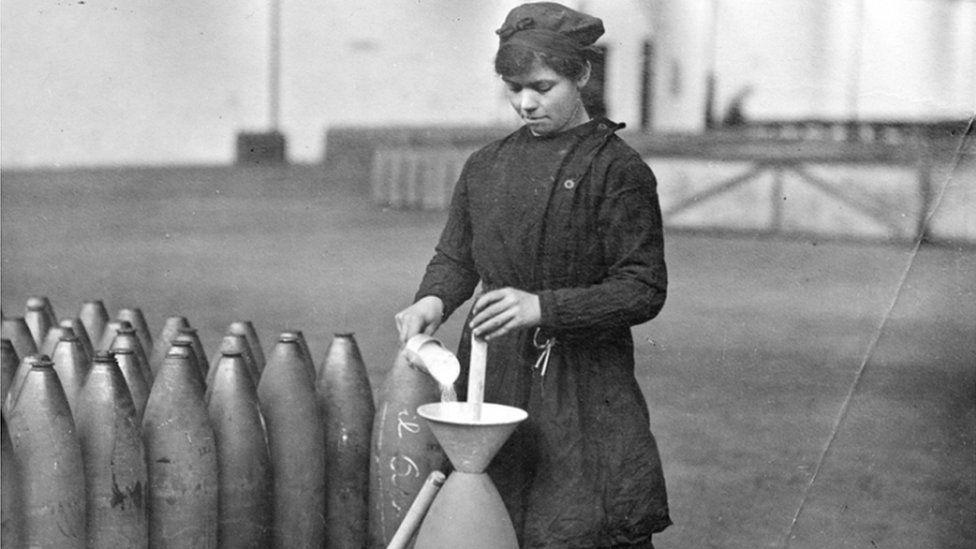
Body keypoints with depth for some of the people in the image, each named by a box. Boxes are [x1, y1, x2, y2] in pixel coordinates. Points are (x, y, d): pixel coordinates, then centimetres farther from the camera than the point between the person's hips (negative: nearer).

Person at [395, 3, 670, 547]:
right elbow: (455, 257, 16)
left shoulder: (618, 169, -6)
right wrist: (434, 300, -7)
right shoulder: (486, 166, 11)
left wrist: (543, 307, -20)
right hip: (491, 377, 5)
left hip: (583, 391, -4)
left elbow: (644, 289, -9)